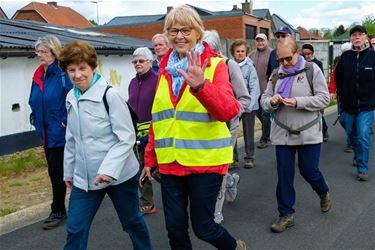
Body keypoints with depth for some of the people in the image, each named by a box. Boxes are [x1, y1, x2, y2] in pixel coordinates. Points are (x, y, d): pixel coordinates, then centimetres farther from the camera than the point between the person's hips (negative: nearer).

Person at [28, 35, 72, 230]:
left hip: (60, 133, -8)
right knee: (55, 172, 15)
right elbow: (33, 101, 24)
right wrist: (34, 117, 14)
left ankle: (58, 211, 14)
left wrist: (70, 122, -19)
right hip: (46, 133, 8)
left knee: (57, 172, 0)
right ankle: (59, 210, 28)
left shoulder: (63, 73, -16)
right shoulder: (38, 76, 10)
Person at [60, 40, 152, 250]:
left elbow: (127, 138, -16)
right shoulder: (71, 97, 6)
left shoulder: (109, 94, -14)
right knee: (75, 230, 4)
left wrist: (109, 169, -23)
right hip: (84, 177, 5)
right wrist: (69, 170, 18)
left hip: (119, 174, -5)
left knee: (132, 221, 14)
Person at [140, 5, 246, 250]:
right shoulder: (166, 68, 9)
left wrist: (201, 86, -38)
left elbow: (230, 110, -21)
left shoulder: (215, 64, -6)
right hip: (170, 162, 5)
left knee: (203, 227, 6)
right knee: (175, 227, 10)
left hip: (205, 161, -5)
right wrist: (150, 158, 15)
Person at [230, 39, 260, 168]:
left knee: (248, 132, 10)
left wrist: (249, 105, -23)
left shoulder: (249, 67, -9)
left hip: (248, 106, -2)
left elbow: (254, 88, -13)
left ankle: (250, 157, 25)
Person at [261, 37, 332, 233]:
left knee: (309, 170, 5)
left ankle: (324, 194, 40)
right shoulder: (276, 73, 7)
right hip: (282, 133, 3)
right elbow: (264, 99, 8)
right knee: (284, 174, 4)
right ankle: (286, 214, 19)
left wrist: (298, 102, -21)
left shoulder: (312, 69, -5)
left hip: (309, 132, -3)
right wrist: (272, 101, -17)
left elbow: (324, 98, -9)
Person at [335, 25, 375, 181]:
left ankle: (362, 168, 3)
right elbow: (338, 77, 11)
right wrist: (342, 93, 6)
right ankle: (358, 156, 43)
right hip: (348, 104, 3)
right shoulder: (345, 56, -2)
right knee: (352, 133, 18)